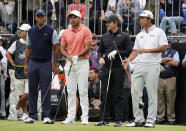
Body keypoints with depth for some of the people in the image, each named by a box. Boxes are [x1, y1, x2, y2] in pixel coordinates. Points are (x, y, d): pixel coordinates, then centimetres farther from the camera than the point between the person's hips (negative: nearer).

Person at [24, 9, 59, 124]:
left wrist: (55, 65, -6)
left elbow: (56, 48, -2)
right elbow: (28, 48, 15)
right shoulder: (31, 31, 10)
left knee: (46, 90, -5)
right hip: (33, 63, 4)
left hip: (46, 63, -4)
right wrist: (26, 64, 10)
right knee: (32, 90, 3)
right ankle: (32, 116, 7)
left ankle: (46, 116, -2)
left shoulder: (51, 31, -2)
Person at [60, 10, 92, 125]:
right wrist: (68, 56, -8)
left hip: (82, 62, -5)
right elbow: (62, 47, 11)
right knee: (71, 91, 5)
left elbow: (88, 47, -9)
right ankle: (70, 117, 8)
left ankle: (85, 118, -5)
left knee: (83, 91, -6)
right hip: (69, 63, 5)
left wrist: (77, 56, -18)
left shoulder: (85, 31, -3)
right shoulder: (66, 32, 12)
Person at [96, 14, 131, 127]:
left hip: (119, 68, -4)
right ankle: (104, 119, 7)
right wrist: (101, 57, -1)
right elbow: (100, 50, 19)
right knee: (105, 94, 3)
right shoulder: (105, 37, 15)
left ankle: (118, 120, 2)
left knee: (118, 95, -1)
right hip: (106, 68, 4)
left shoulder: (124, 36, 3)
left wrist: (117, 52, -13)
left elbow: (128, 52, -1)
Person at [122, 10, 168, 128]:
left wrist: (148, 50, -16)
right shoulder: (140, 35, 20)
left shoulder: (159, 32, 3)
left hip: (152, 66, -6)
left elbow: (163, 47, -7)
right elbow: (135, 50, 16)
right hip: (139, 65, 6)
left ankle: (150, 121, -2)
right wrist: (128, 60, -2)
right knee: (135, 92, -1)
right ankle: (139, 120, 5)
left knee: (152, 94, -5)